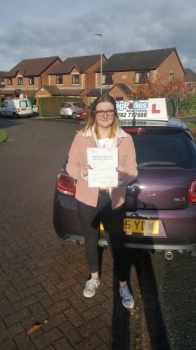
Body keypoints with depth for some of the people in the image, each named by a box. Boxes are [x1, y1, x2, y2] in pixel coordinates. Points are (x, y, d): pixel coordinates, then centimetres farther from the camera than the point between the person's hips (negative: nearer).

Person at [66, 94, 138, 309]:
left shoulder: (125, 139, -4)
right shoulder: (82, 137, -5)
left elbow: (133, 170, -3)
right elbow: (70, 165, -2)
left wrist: (123, 176, -25)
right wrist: (82, 172, -23)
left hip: (114, 200, -1)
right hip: (87, 199, 1)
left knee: (116, 244, 10)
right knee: (91, 240, 20)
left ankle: (123, 285, 36)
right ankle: (94, 278, 46)